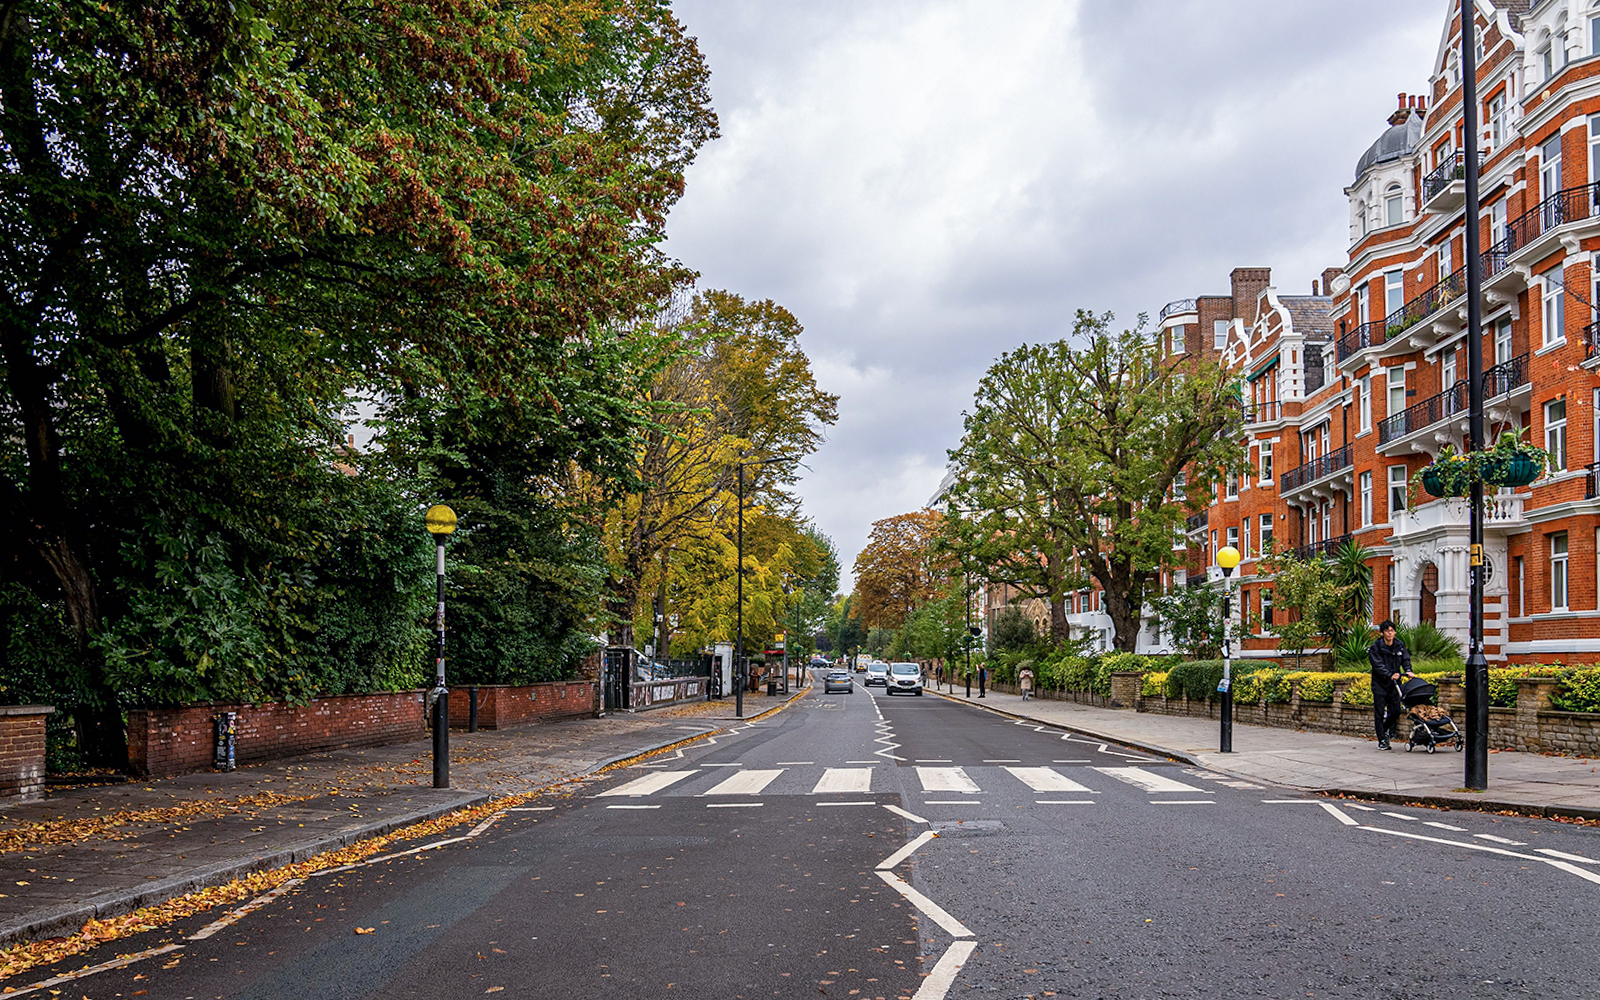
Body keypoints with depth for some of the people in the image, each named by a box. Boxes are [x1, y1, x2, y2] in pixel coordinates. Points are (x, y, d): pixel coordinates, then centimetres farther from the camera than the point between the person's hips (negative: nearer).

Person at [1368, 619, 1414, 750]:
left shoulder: (1400, 646, 6)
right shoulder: (1375, 647, -9)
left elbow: (1406, 659, 2)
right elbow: (1378, 665, -17)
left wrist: (1408, 671, -19)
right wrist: (1390, 675, -30)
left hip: (1394, 684, 4)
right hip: (1380, 684, -4)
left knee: (1395, 710, 2)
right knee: (1380, 713, -3)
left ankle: (1386, 729, 31)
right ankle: (1382, 741, 4)